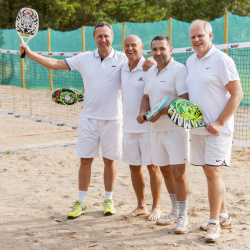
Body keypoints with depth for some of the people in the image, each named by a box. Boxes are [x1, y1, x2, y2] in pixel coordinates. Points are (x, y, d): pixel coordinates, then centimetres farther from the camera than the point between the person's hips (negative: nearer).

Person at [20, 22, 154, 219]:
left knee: (109, 161, 8)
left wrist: (149, 62, -29)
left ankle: (109, 200, 23)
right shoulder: (85, 58, 3)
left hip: (112, 119, -2)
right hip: (88, 118, 2)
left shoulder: (122, 59, -3)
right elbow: (55, 64, 4)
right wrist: (30, 53, -1)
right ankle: (81, 202, 15)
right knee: (85, 160, 5)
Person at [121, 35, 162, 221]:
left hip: (148, 126, -7)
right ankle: (141, 206, 25)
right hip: (129, 127, 7)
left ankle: (156, 208, 13)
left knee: (153, 166, 2)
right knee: (134, 167, 12)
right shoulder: (123, 69, 11)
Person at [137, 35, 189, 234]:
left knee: (178, 172, -8)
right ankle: (175, 211, 30)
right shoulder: (151, 72, 13)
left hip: (175, 129, -7)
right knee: (165, 171, 14)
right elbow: (147, 97, 20)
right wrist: (143, 112, -1)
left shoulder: (179, 69, -11)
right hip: (156, 129, 8)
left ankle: (183, 217, 3)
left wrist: (161, 112, -24)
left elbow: (184, 100, -20)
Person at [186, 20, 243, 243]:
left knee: (213, 172, -9)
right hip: (197, 127, 7)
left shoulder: (222, 60, -10)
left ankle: (214, 223, 1)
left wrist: (220, 123, -17)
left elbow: (237, 94, -12)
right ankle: (223, 216, 26)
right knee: (210, 173, 12)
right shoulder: (190, 61, 12)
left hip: (217, 128, -7)